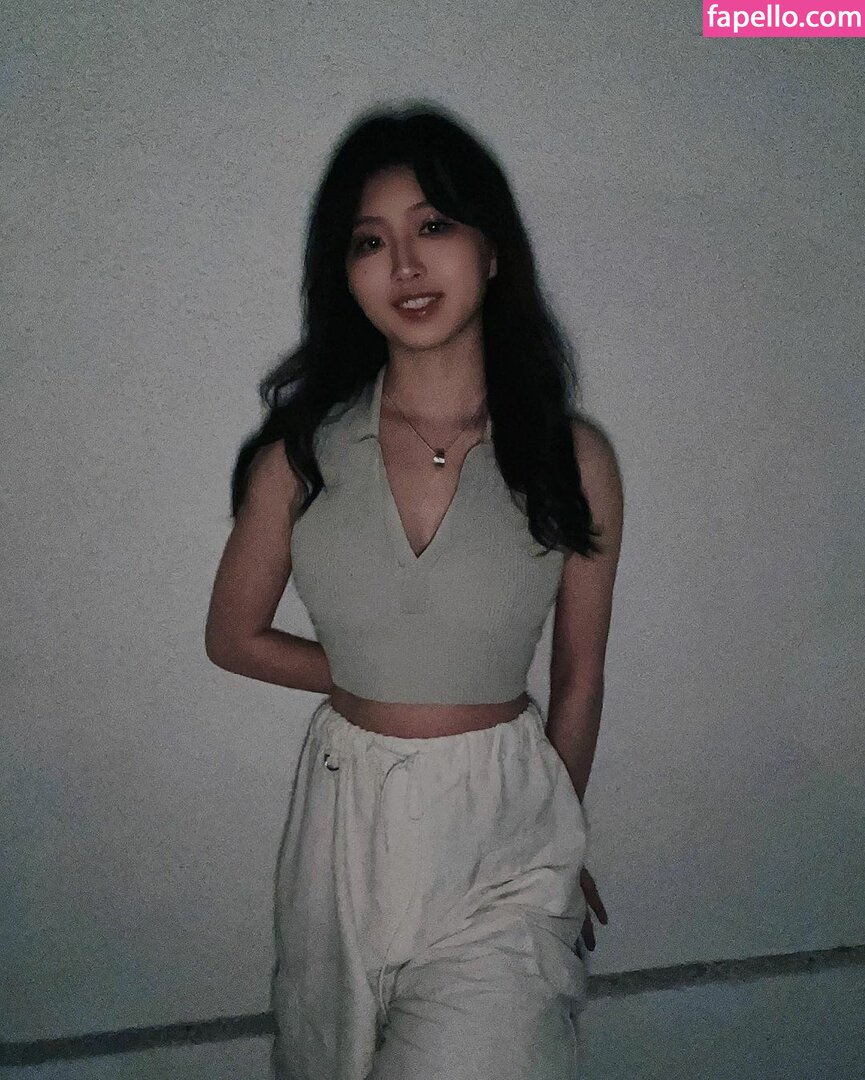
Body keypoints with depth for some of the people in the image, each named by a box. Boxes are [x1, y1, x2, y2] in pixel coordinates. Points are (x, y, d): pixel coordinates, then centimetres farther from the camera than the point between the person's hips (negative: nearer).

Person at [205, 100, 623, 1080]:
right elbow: (234, 638, 6)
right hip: (346, 823, 2)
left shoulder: (571, 459, -10)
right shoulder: (300, 454, -8)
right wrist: (370, 681, 1)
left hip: (506, 828, -1)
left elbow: (579, 680, 2)